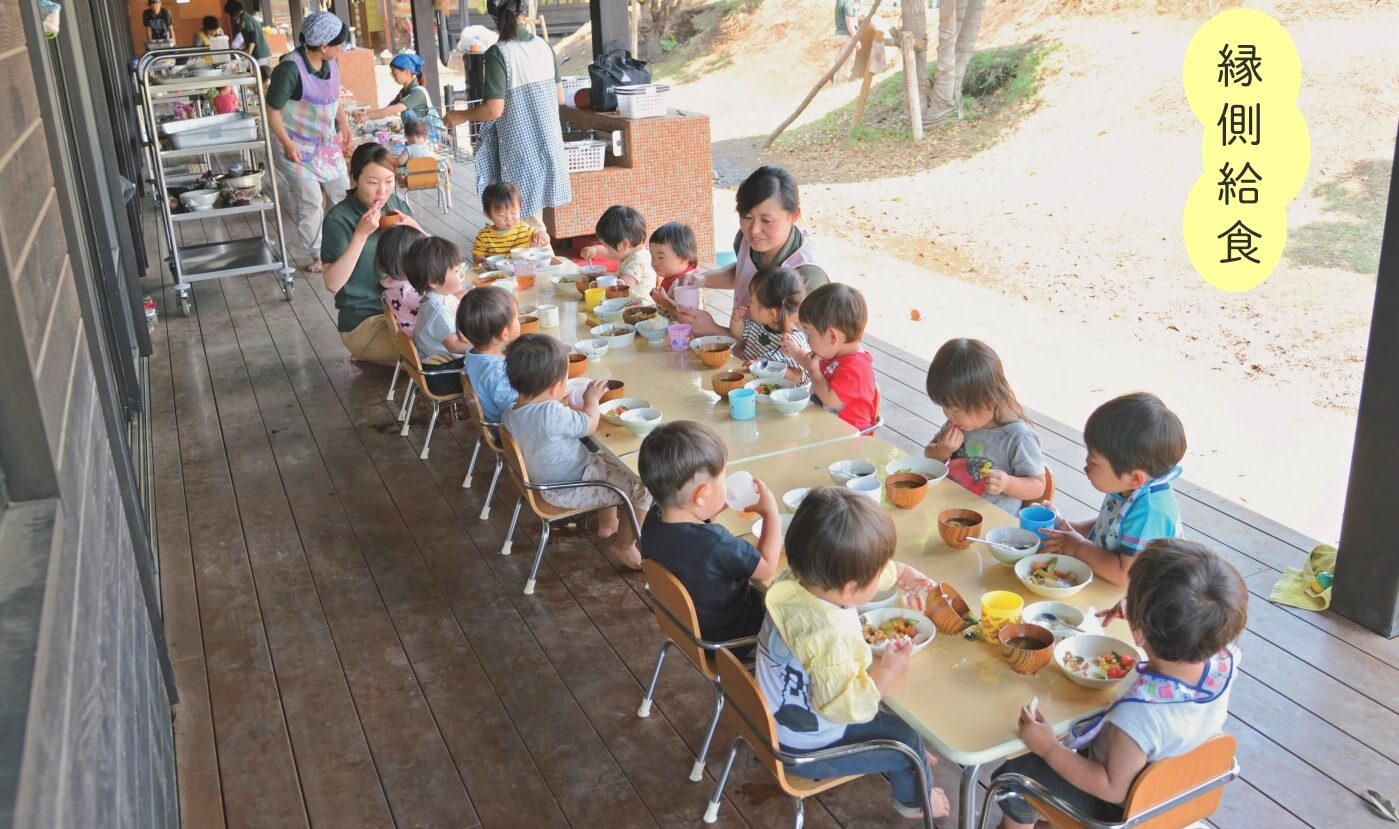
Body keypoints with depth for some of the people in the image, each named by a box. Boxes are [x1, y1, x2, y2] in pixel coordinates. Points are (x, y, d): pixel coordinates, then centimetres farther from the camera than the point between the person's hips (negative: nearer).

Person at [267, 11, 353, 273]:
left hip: (327, 143, 7)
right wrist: (287, 144, -26)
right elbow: (272, 110, -22)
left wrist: (344, 125, 17)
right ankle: (317, 255, 18)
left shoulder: (331, 63, -6)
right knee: (309, 202, 3)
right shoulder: (290, 68, -27)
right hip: (298, 148, -7)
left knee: (343, 193, 13)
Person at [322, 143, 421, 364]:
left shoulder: (394, 203, 3)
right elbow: (333, 283, -23)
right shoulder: (339, 219, -14)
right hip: (364, 322, -7)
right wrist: (361, 234, -28)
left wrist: (413, 227, -11)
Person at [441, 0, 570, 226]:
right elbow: (560, 97, 10)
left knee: (523, 206, 6)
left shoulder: (498, 53, -16)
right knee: (534, 199, 18)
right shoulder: (544, 45, 2)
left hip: (519, 146, -6)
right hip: (547, 140, 6)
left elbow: (494, 110, -20)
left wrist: (461, 116, -4)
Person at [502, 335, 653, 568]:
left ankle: (607, 524, 40)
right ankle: (622, 546, 15)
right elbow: (589, 426, -16)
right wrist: (592, 400, 0)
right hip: (569, 491, -9)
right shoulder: (551, 413, -35)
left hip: (549, 480, 9)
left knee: (608, 460, 30)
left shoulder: (509, 414, -8)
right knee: (643, 489, -5)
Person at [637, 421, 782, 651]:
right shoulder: (716, 545, -39)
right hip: (728, 643, -7)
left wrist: (720, 504, -3)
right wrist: (772, 513, -10)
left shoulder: (655, 518, -18)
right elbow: (767, 568, -20)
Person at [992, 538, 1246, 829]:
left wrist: (1049, 748, -22)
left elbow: (1114, 789, -28)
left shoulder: (1138, 715, -45)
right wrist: (1141, 611, -7)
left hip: (1127, 803, -6)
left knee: (1013, 774, 13)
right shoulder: (1225, 658, -28)